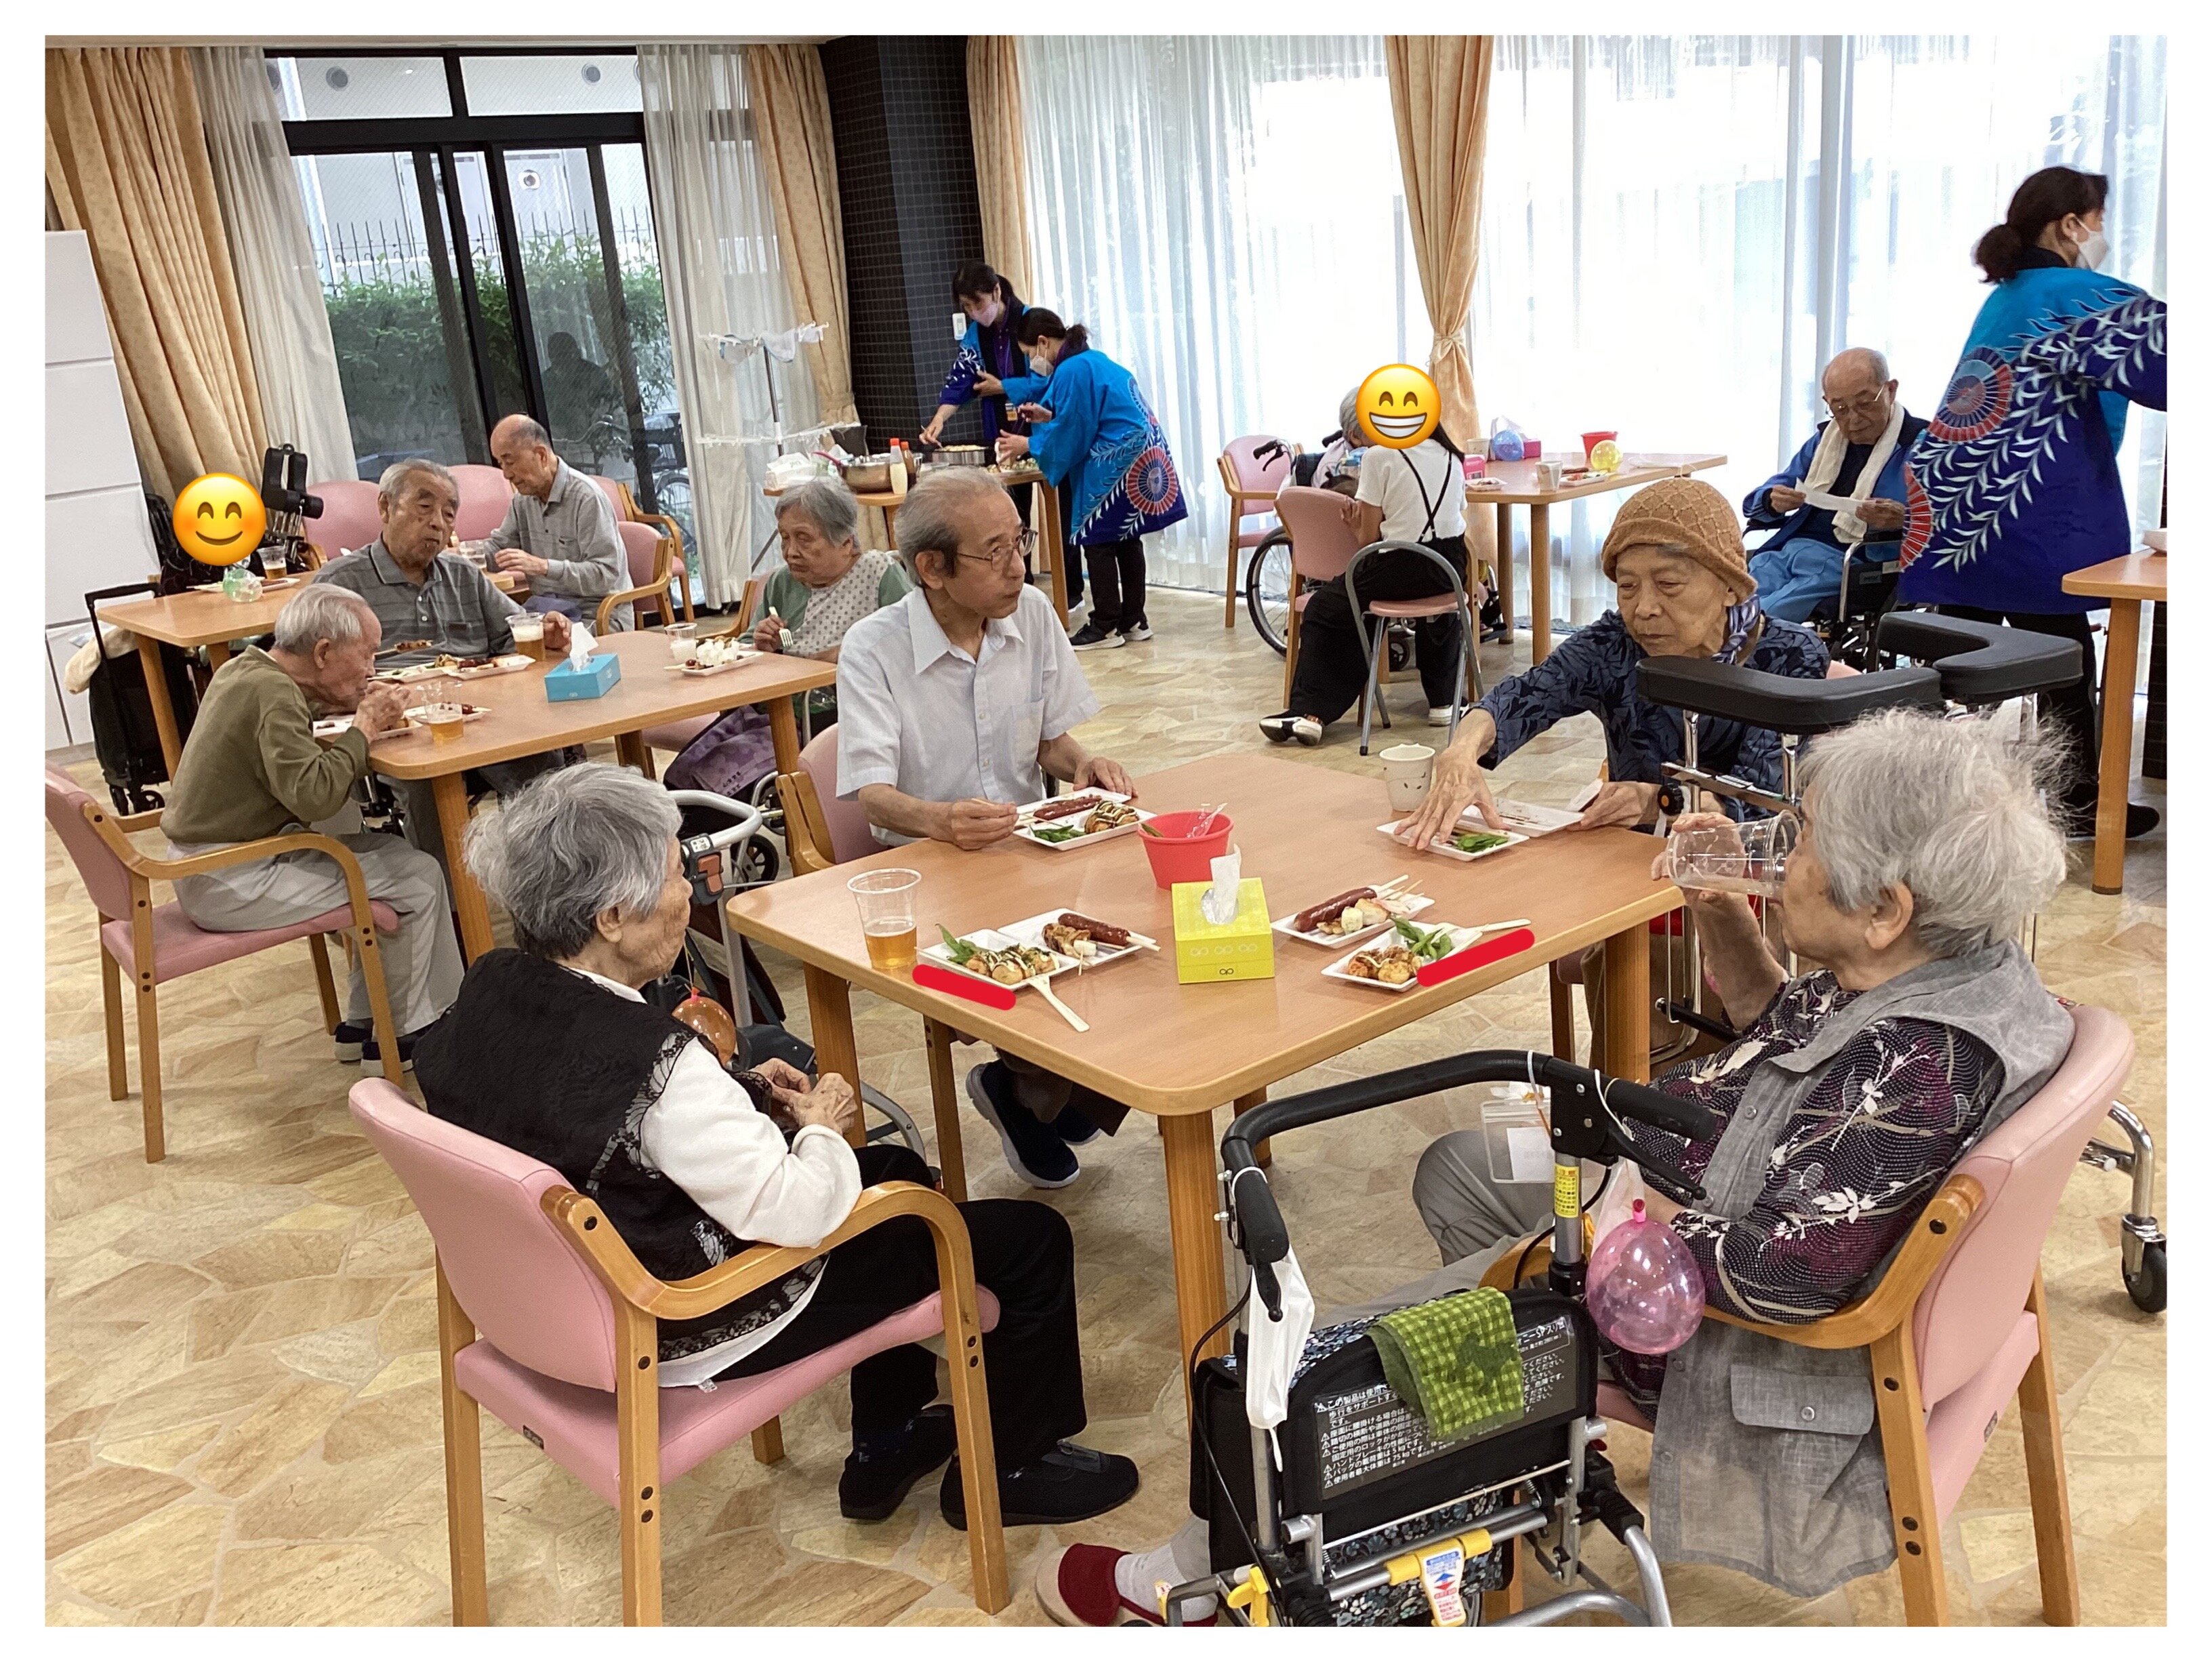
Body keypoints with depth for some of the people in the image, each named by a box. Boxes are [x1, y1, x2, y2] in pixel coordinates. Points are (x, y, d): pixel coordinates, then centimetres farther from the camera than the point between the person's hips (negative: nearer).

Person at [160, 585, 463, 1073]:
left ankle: (362, 1023, 16)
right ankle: (401, 1036, 7)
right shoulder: (272, 693, -22)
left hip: (204, 862, 10)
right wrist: (365, 726, -17)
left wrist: (351, 703, 9)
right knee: (418, 879, -8)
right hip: (230, 883, -10)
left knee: (392, 856, 13)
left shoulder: (244, 668, 8)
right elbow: (314, 794, -31)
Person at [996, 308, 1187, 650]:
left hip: (1115, 463, -10)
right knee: (1126, 539, 13)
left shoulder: (1071, 371, -14)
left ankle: (1106, 627, 2)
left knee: (1098, 542, -2)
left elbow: (1070, 435, -13)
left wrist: (1028, 445, 0)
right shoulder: (1093, 360, 15)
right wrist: (1048, 417, 18)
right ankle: (1134, 621, 18)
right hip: (1141, 455, 10)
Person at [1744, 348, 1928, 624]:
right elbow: (1756, 502, 22)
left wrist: (1905, 519, -26)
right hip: (1786, 548, 6)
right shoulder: (1825, 439, 24)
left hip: (1847, 562, -5)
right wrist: (1774, 502, -4)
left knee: (1761, 618, -33)